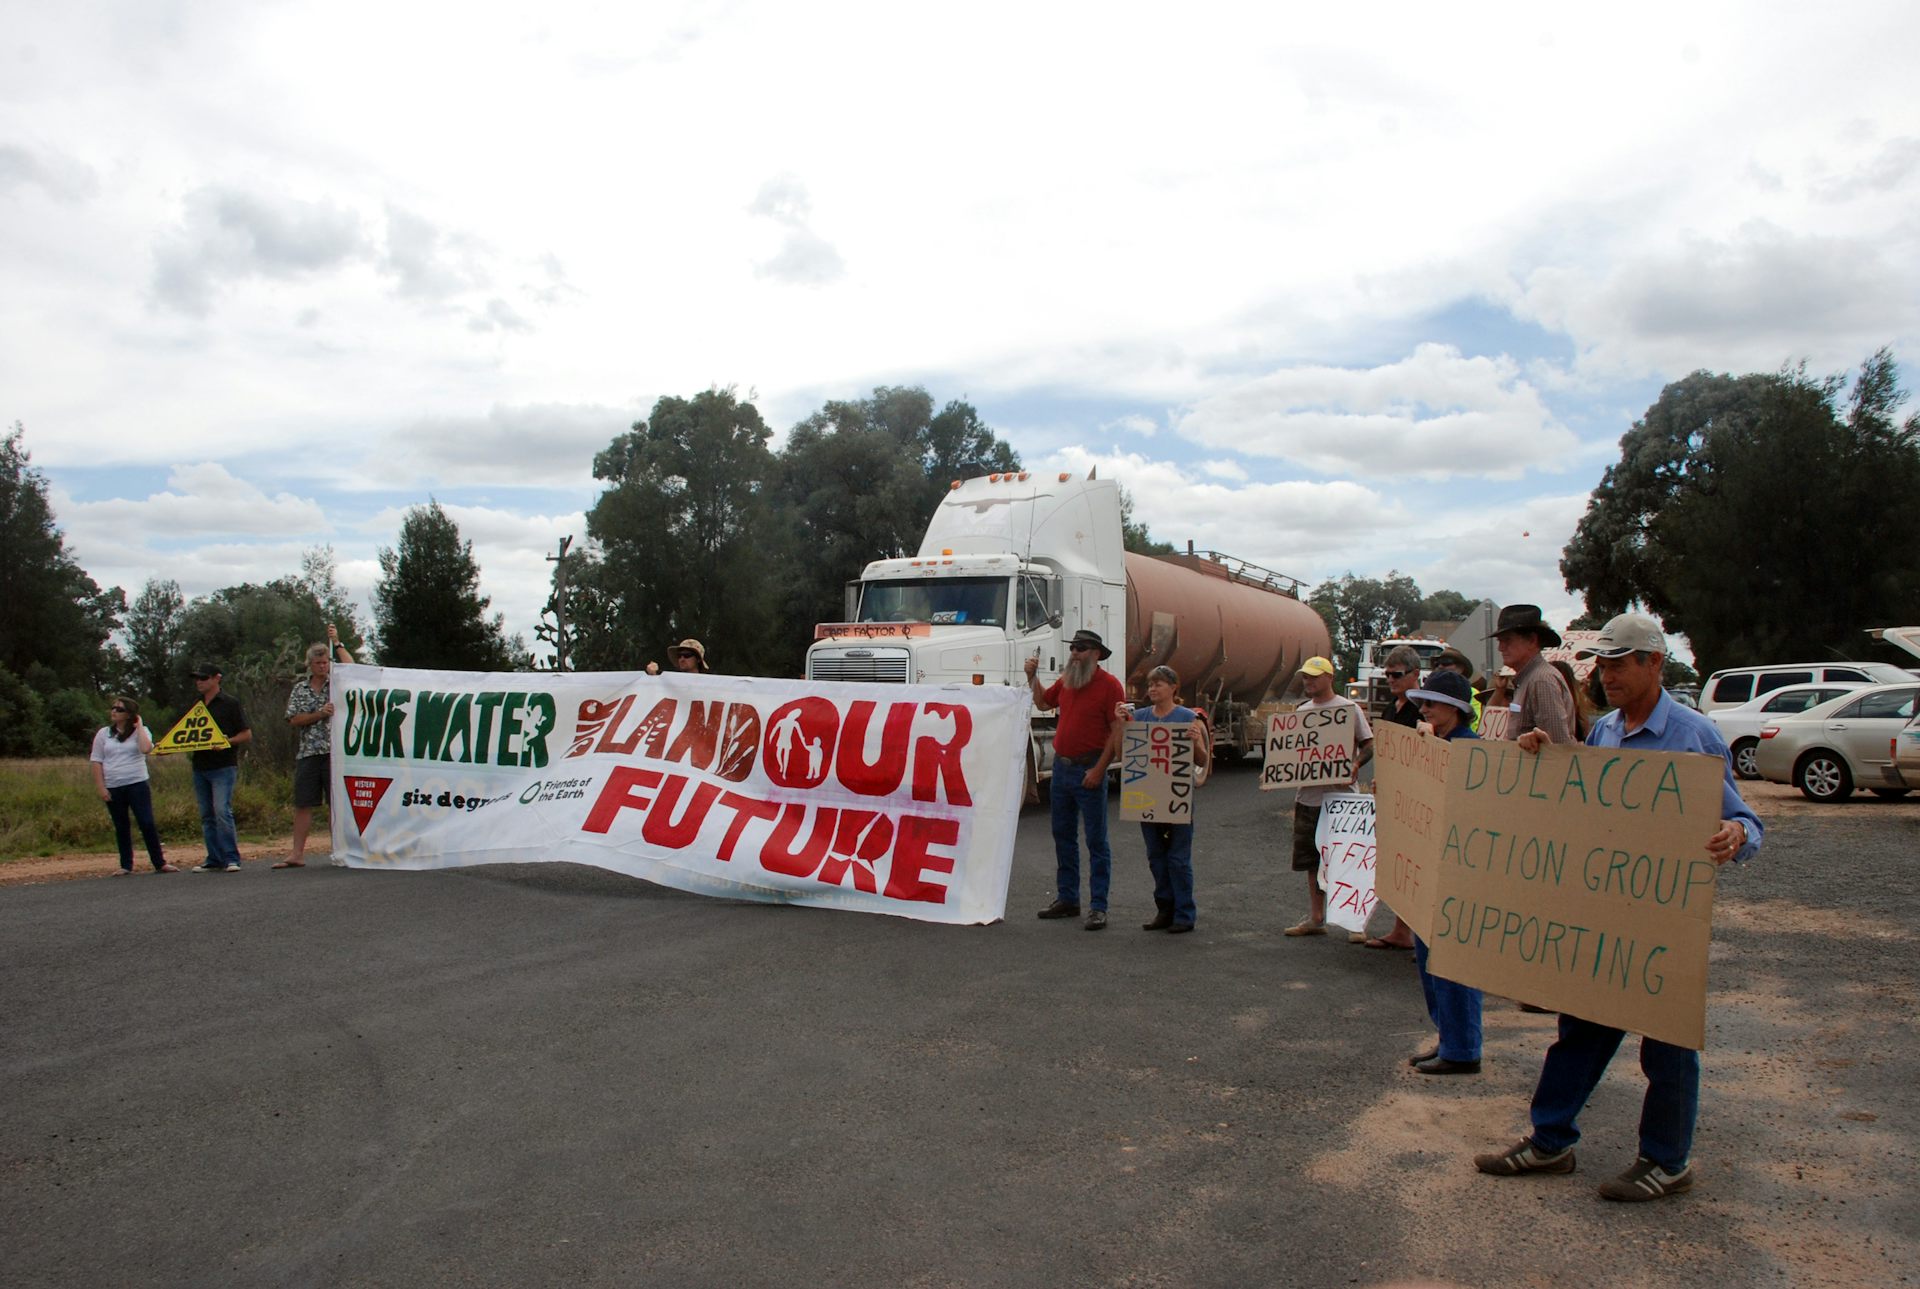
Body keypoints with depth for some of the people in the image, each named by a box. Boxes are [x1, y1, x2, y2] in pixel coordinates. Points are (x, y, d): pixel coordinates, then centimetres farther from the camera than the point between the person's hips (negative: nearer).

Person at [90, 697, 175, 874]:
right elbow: (97, 762, 6)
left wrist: (139, 726, -8)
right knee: (121, 828, 8)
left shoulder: (140, 732, 4)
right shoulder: (104, 733, 9)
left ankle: (159, 863, 0)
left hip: (137, 784, -2)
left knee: (147, 824, -7)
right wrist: (101, 788, -2)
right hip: (113, 788, 2)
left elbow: (146, 748, -18)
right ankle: (126, 866, 16)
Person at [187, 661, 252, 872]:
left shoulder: (230, 703, -1)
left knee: (222, 811, -15)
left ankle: (231, 859, -10)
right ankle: (215, 860, 12)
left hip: (223, 766, -6)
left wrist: (226, 742, -19)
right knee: (207, 816, 7)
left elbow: (247, 735, -3)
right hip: (200, 767, 6)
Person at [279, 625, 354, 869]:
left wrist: (337, 643, -8)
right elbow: (294, 719, 3)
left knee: (336, 804, 0)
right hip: (307, 753, 2)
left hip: (334, 752, -2)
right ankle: (297, 854, 7)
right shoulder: (300, 689, 12)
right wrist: (320, 714, -10)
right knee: (303, 804, 3)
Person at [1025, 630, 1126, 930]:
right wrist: (1032, 677, 13)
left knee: (1096, 840, -2)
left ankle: (1098, 908, 2)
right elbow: (1043, 703, 28)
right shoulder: (1066, 681, 11)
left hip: (1088, 770, -8)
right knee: (1063, 835, 14)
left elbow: (1117, 732, -13)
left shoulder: (1109, 684, -10)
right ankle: (1067, 899, 24)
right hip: (1061, 766, 8)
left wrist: (1099, 769, -18)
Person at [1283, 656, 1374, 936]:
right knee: (1312, 861, 12)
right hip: (1308, 795, 6)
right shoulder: (1302, 711, 13)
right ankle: (1316, 918, 22)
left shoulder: (1349, 708, -4)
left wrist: (1355, 764, -23)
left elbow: (1369, 745, -5)